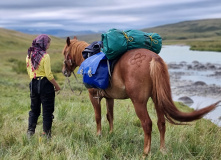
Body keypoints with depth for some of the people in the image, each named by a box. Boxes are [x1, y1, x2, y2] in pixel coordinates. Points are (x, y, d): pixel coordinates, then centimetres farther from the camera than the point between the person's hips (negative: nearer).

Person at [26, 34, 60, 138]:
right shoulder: (45, 56, -14)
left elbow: (29, 72, 12)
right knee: (47, 111, 4)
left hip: (33, 84, 6)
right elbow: (49, 75, -16)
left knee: (34, 110, 17)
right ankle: (46, 134, 9)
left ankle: (30, 132, 17)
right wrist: (57, 86, -6)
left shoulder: (29, 55, 6)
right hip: (45, 84, -6)